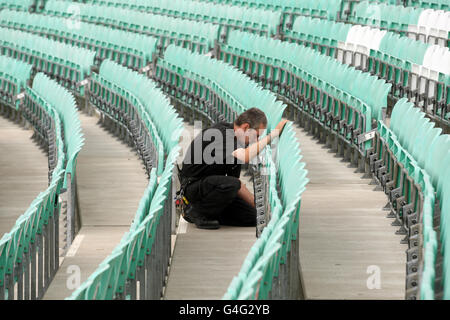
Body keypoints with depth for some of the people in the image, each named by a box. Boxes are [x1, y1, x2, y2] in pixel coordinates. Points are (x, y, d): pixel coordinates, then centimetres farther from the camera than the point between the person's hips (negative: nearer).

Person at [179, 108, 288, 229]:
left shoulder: (237, 140, 7)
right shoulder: (220, 133, -22)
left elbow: (235, 179, 15)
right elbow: (245, 157, -41)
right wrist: (274, 133, -34)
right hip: (193, 185, -9)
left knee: (251, 217, -4)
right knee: (230, 184, -36)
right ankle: (196, 211, -13)